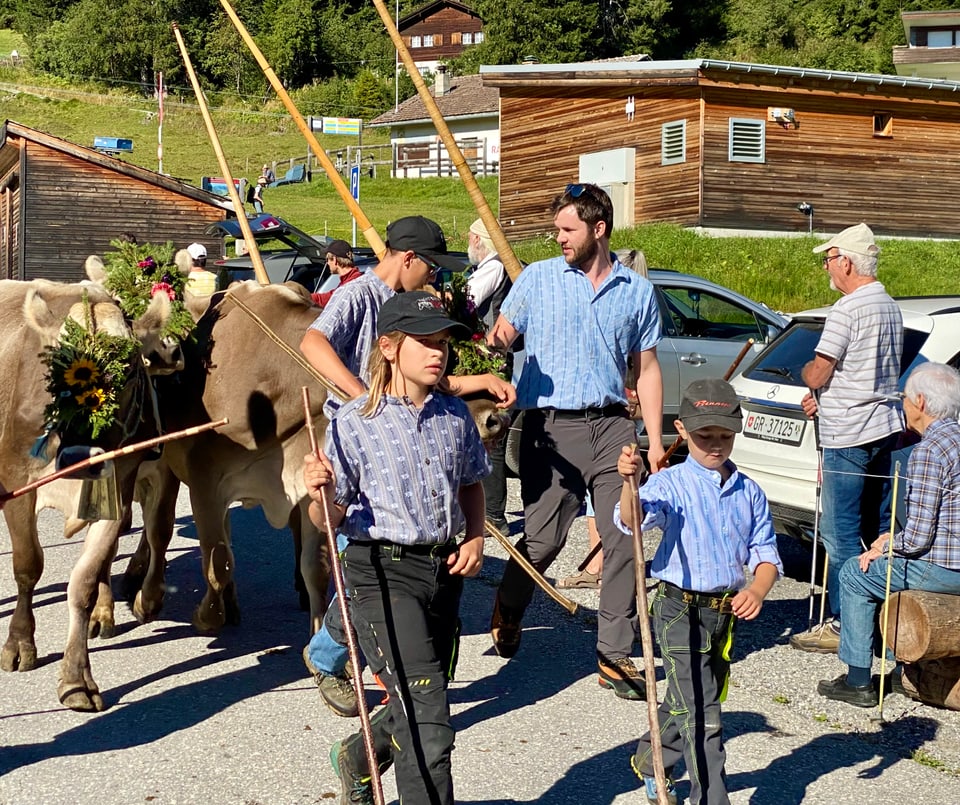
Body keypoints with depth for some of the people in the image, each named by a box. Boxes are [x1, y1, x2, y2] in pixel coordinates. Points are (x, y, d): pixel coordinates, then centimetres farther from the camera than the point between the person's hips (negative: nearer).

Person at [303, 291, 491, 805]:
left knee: (418, 709, 18)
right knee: (427, 714, -14)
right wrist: (320, 494, -27)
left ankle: (357, 758, 47)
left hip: (444, 570, 6)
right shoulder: (355, 422, -9)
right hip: (384, 573, -6)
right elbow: (331, 520, -5)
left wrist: (475, 537, 4)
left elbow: (471, 486, 21)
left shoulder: (455, 416, 5)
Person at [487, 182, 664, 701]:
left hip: (611, 425, 2)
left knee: (625, 540, -5)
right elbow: (500, 335, 5)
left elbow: (647, 369, 15)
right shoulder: (538, 278, 8)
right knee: (541, 540, -2)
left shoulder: (637, 292, 12)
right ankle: (508, 612, 28)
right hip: (551, 428, -2)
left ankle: (615, 655, 3)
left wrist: (655, 440, 7)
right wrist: (496, 340, -21)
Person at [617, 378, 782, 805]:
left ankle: (650, 762, 45)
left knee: (687, 702, 22)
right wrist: (629, 483, -49)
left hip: (726, 610, 6)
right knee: (700, 712, -9)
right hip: (680, 609, -6)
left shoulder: (749, 492, 4)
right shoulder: (671, 485, -12)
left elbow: (765, 552, 5)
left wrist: (758, 588, -15)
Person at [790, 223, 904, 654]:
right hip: (884, 428, 10)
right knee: (878, 531, 14)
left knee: (841, 535, -4)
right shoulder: (889, 307, 15)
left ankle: (842, 624, -1)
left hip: (849, 436, -10)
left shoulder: (848, 309, -15)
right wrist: (823, 396, 15)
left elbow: (817, 375, -14)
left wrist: (806, 370, 8)